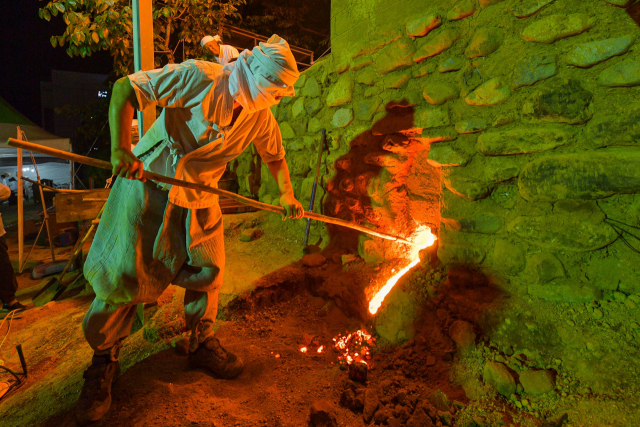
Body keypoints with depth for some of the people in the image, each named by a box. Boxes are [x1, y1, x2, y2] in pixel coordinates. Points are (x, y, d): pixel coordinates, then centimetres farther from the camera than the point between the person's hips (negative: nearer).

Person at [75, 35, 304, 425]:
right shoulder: (199, 78, -20)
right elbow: (124, 89, -19)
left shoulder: (261, 118, -2)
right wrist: (121, 149, -30)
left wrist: (287, 197, 9)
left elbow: (276, 156, 16)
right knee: (124, 273, -2)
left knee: (207, 269, 4)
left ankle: (202, 344, 29)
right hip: (149, 182, -4)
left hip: (198, 198, 5)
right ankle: (103, 359, 21)